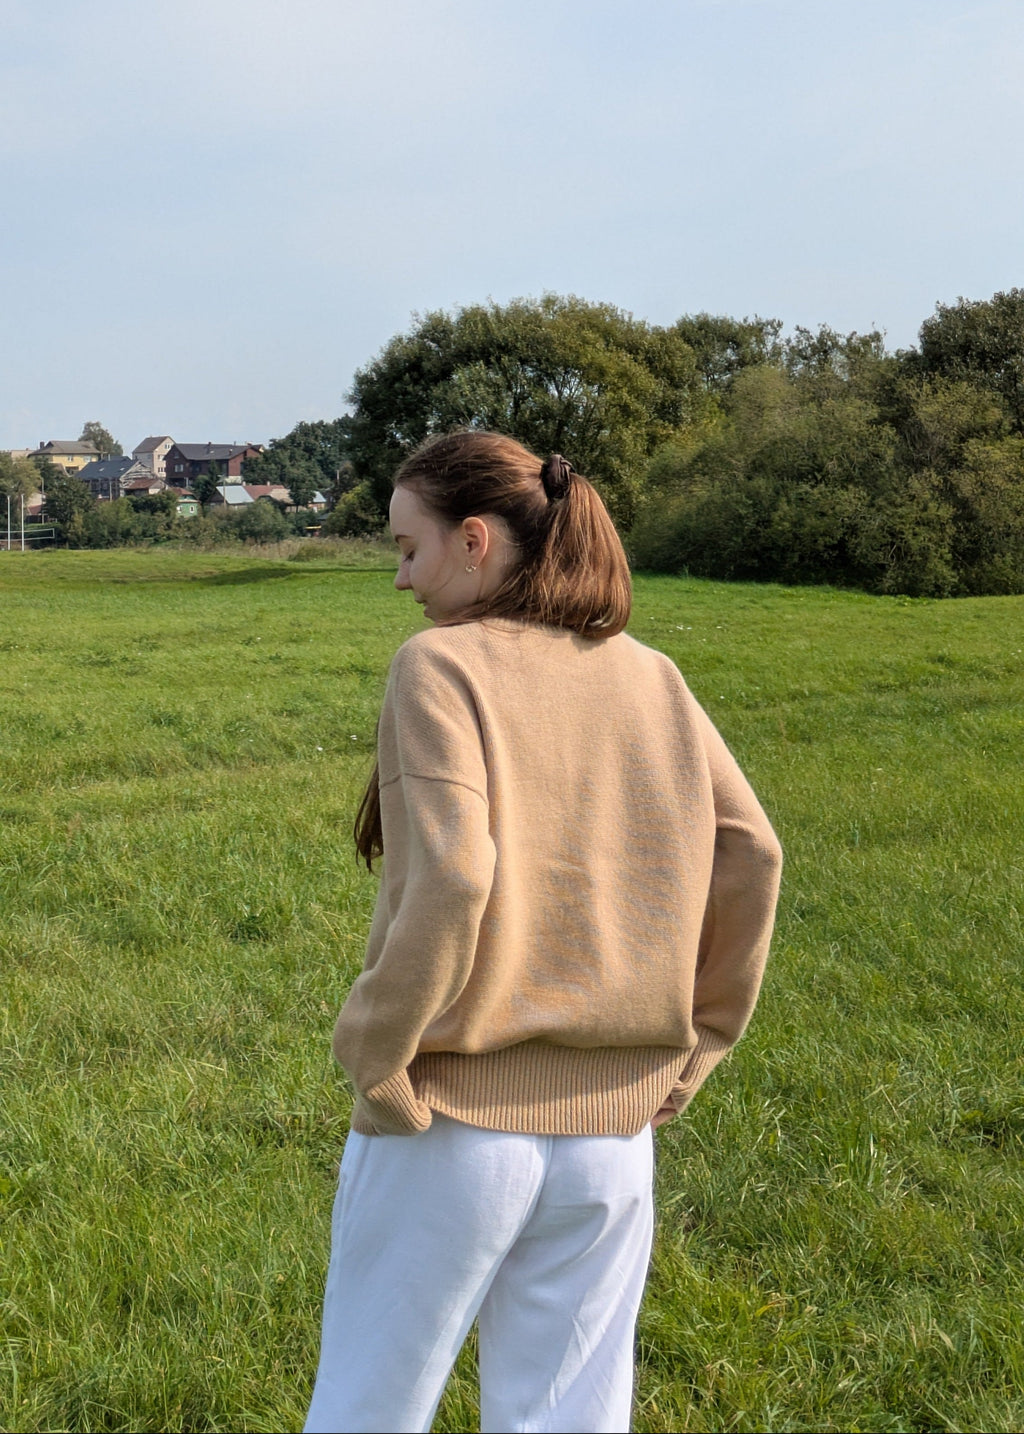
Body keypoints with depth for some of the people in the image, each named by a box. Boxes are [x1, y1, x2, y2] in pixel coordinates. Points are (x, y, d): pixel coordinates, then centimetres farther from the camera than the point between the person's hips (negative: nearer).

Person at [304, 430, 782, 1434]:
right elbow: (749, 856, 0)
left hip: (455, 1126, -4)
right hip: (612, 1129, 5)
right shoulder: (648, 676, 5)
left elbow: (450, 880, -23)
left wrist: (374, 1057, -13)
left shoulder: (441, 666, -11)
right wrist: (696, 1042, 8)